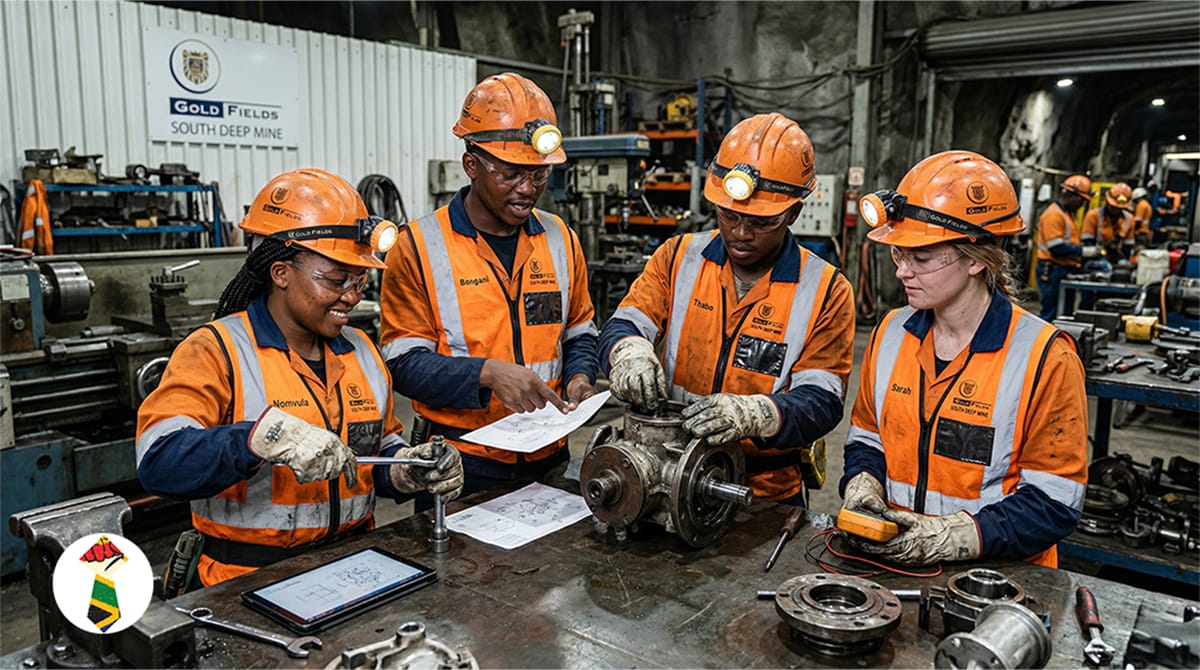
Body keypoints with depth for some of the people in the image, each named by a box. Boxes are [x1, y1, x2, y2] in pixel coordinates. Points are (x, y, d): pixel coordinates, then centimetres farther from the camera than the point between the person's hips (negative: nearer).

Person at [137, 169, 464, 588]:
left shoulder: (362, 352, 14)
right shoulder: (216, 350, -6)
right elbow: (158, 462, -19)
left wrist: (409, 470, 0)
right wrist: (267, 436, -32)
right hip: (249, 579, -5)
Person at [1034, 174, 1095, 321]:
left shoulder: (1069, 214, 18)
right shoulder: (1054, 214, -14)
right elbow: (1056, 248, -21)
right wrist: (1083, 251, -17)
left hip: (1065, 271, 10)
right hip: (1053, 272, -10)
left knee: (1066, 314, 12)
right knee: (1051, 315, -9)